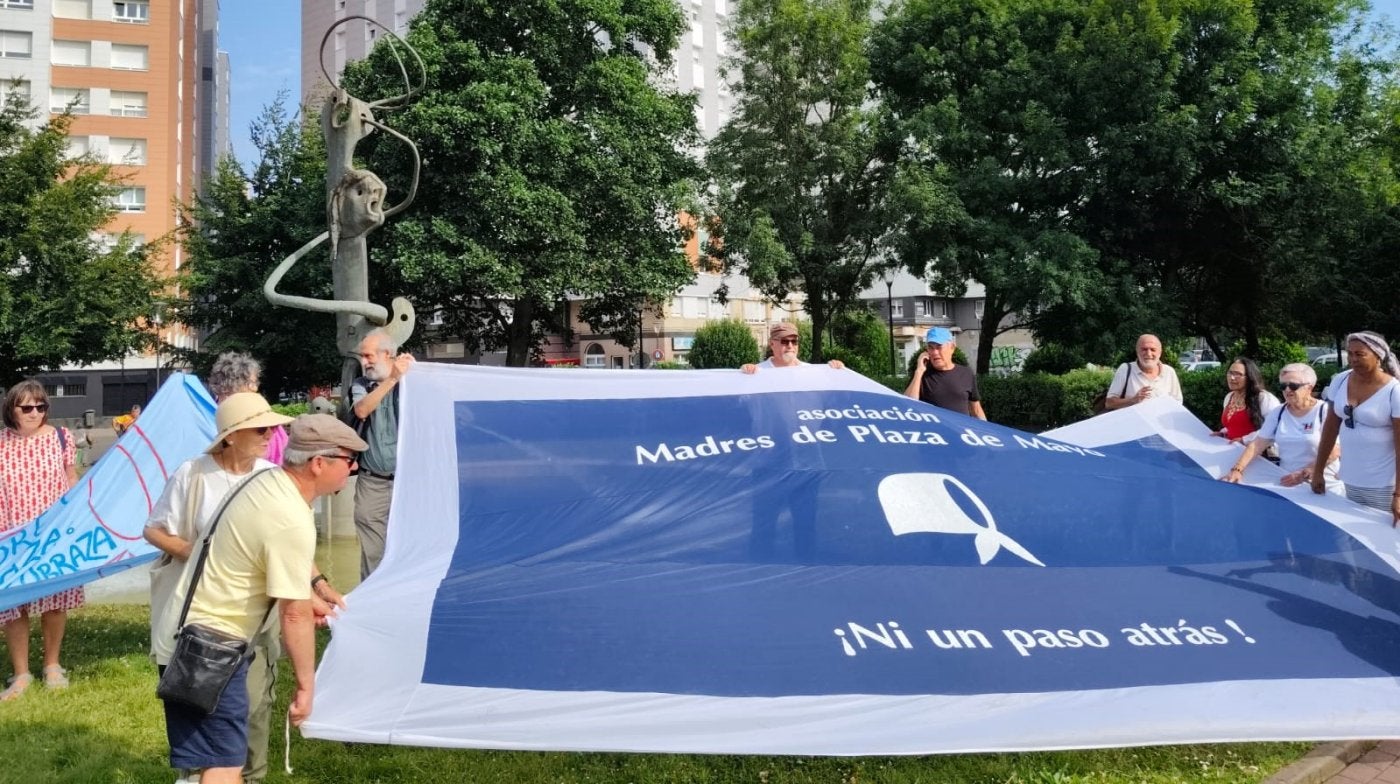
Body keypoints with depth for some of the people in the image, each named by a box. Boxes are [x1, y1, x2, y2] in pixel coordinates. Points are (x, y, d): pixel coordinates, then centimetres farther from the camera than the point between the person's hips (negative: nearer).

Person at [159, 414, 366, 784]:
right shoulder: (292, 521, -26)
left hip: (193, 625, 10)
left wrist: (310, 586, 29)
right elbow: (295, 615, -21)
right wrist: (306, 682, -12)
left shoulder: (269, 481, 2)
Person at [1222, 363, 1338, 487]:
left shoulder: (1324, 411, -3)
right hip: (1286, 482, 4)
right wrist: (1237, 469, -11)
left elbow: (1334, 451, -11)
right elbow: (1257, 444, 4)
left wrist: (1303, 475, -20)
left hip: (1320, 484, -4)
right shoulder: (1278, 412, 10)